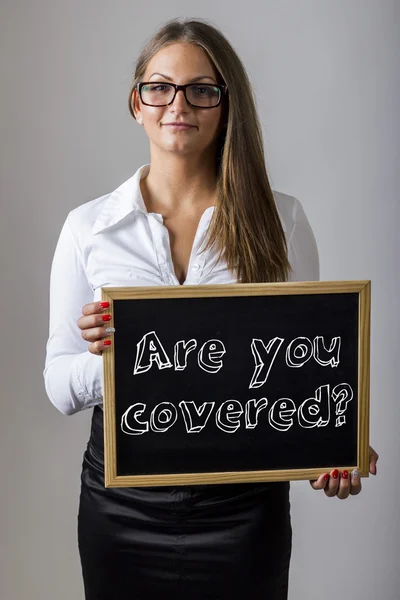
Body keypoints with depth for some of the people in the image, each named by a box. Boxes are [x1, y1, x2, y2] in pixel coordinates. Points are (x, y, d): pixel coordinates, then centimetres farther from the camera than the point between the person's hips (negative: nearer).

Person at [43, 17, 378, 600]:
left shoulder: (279, 219, -1)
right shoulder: (88, 226, 0)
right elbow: (59, 386, 0)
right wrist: (105, 354, -21)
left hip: (243, 502, 0)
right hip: (122, 501, 1)